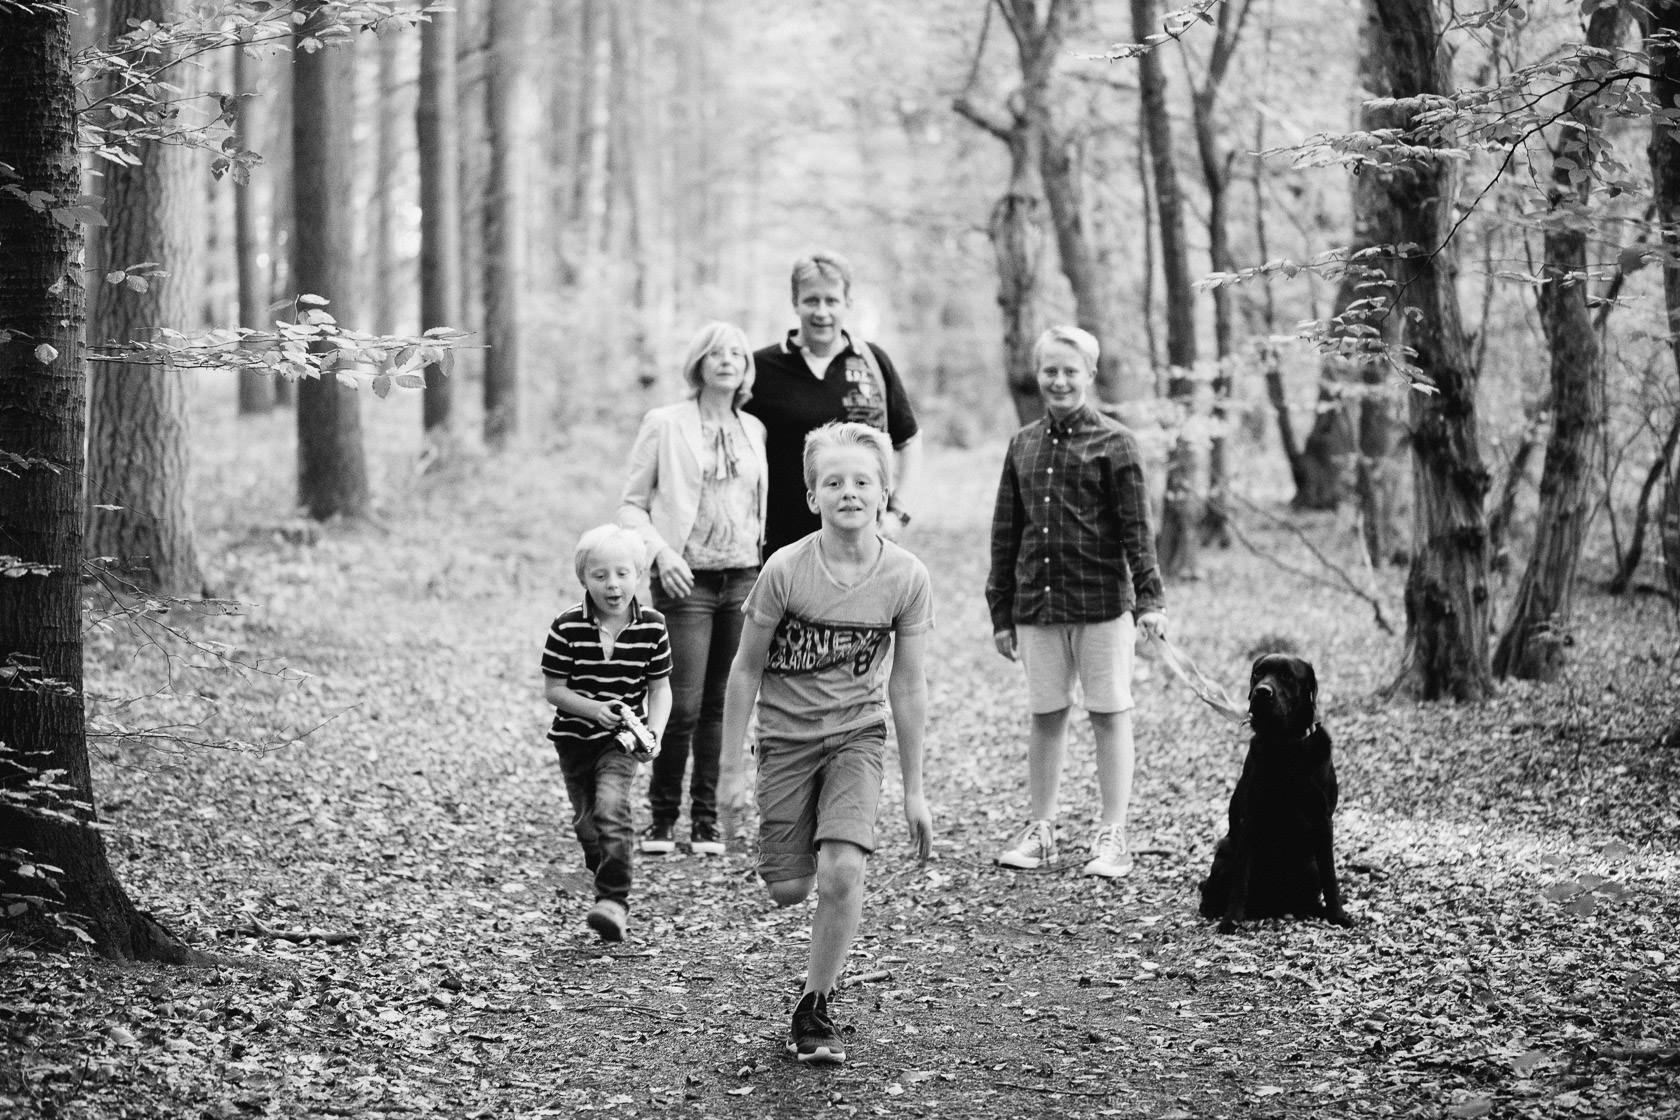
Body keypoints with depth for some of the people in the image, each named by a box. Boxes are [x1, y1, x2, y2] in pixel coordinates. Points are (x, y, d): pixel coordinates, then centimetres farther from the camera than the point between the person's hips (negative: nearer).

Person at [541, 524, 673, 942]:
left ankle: (614, 900, -20)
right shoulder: (567, 627, -12)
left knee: (611, 808, -22)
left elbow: (660, 687, 2)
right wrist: (593, 709, -21)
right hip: (574, 736, 2)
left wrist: (654, 731, -13)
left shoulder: (651, 626, -7)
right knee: (587, 823, 11)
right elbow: (552, 688, -7)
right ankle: (608, 888, 34)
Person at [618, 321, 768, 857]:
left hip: (742, 578, 4)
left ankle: (706, 821, 13)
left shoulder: (754, 430, 13)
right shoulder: (665, 424, 0)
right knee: (683, 706, -9)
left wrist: (763, 554, 9)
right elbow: (632, 503, 1)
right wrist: (661, 552, -13)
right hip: (687, 579, -4)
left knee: (721, 706, 4)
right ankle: (662, 816, 7)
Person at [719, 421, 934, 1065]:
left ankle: (814, 1010, 0)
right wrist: (731, 770, -5)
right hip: (786, 735, 0)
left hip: (858, 732, 0)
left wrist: (913, 790, 0)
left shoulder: (905, 578, -13)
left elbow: (908, 687, -4)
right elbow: (745, 670, -5)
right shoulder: (786, 570, -16)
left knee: (841, 871, -19)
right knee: (787, 891, 0)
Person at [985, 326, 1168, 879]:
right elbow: (1005, 533, 13)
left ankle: (1112, 836, 10)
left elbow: (1136, 527, -6)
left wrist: (1150, 597, -15)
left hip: (1102, 603, -4)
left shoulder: (1113, 442, -3)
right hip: (1037, 605, 4)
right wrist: (1001, 612, 11)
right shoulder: (1023, 445, 9)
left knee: (1109, 714, 3)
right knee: (1046, 716, 10)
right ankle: (1039, 829, 20)